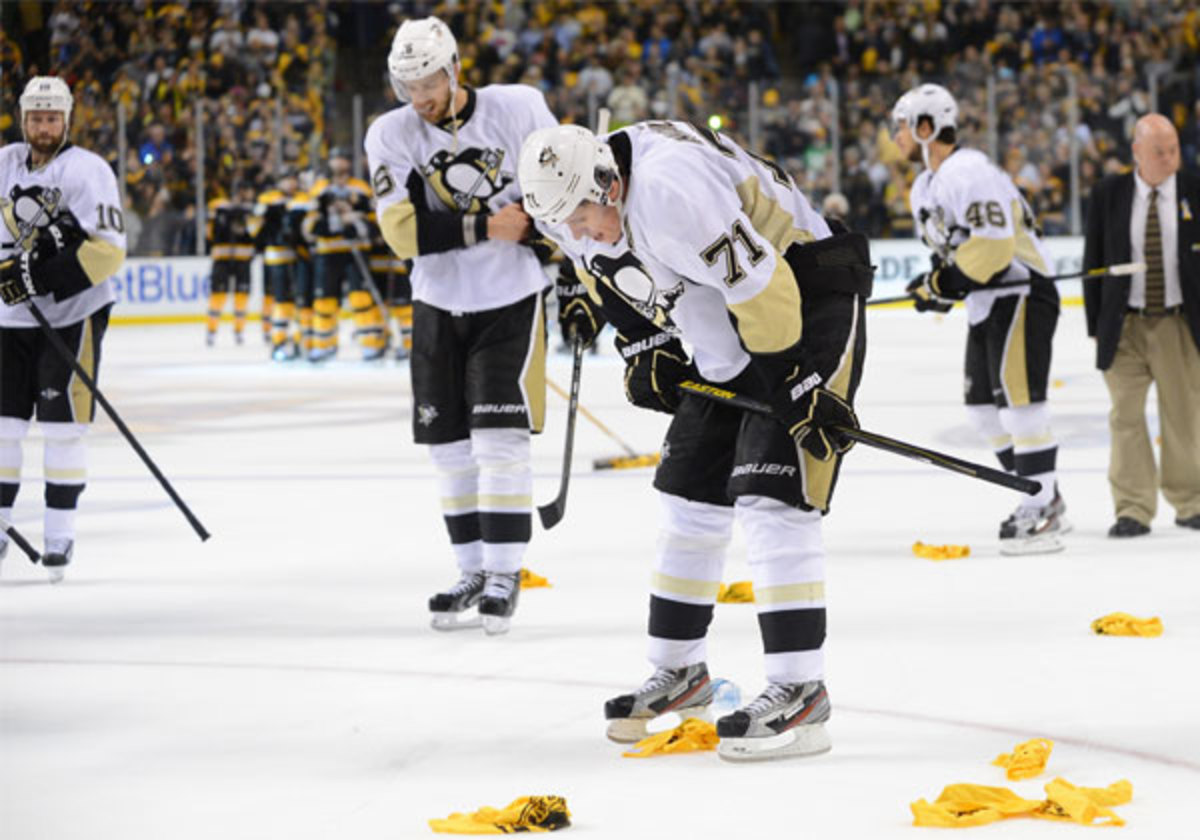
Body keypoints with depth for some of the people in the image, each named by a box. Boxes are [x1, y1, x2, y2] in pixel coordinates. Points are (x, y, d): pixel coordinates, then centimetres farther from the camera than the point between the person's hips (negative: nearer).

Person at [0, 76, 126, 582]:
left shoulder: (88, 171, -11)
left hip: (74, 312, -5)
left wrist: (43, 278, -25)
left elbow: (108, 250, -18)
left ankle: (60, 536, 1)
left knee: (62, 426, -6)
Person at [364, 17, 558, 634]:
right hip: (438, 305, 3)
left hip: (511, 300, -3)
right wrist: (484, 226, -23)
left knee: (500, 438, -10)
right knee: (449, 444, 6)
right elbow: (404, 230, -15)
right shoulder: (391, 136, -6)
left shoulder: (518, 109, -8)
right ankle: (473, 570, 18)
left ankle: (504, 573, -4)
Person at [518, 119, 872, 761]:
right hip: (728, 338, 10)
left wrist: (801, 390, -25)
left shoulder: (669, 190, -33)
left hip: (808, 300, -10)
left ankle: (799, 691, -17)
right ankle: (679, 670, 27)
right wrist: (644, 350, 5)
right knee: (689, 493, 13)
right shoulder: (581, 206, -4)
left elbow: (762, 286, -31)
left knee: (772, 496, -18)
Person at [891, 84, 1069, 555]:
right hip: (986, 303, 11)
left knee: (1018, 396, -16)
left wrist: (948, 281, -21)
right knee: (984, 405, 11)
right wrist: (937, 282, 4)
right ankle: (1046, 501, 19)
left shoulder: (969, 172, -18)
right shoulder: (924, 189, 16)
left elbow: (995, 241, -26)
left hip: (1021, 293, -11)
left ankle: (1041, 516, -17)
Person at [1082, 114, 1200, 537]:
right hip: (1125, 327, 0)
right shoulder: (1109, 195, 0)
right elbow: (1094, 261, 5)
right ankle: (1133, 510, 4)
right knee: (1126, 415, -1)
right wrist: (1096, 326, 2)